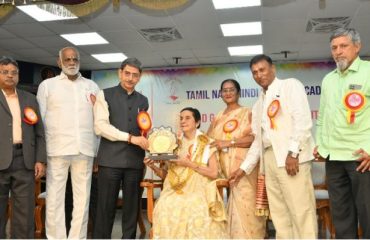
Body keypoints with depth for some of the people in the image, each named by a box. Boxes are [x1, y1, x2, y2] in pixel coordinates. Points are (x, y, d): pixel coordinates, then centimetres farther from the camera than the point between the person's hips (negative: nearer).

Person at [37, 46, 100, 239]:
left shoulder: (92, 86, 14)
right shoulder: (47, 85, 8)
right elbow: (39, 119, 5)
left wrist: (97, 150, 2)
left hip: (85, 149, 2)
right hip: (57, 149, -2)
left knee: (82, 198, 4)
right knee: (54, 199, -1)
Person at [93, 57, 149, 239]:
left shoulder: (143, 100, 15)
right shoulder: (105, 95, 2)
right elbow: (101, 126, -10)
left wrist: (149, 143, -2)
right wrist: (130, 138, -16)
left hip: (135, 161, 4)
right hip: (110, 160, -4)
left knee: (132, 207, 9)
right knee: (105, 208, 0)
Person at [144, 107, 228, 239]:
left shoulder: (207, 144, 2)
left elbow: (213, 173, -7)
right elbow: (165, 174, 14)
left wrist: (189, 164, -13)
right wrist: (153, 166, -6)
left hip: (198, 192, -2)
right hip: (175, 192, 3)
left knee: (196, 212, -32)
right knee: (164, 208, -27)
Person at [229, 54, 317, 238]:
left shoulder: (290, 85, 5)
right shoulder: (258, 104, 25)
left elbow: (303, 120, -9)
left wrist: (293, 152, -17)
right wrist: (244, 168, 19)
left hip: (291, 156, -7)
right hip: (269, 159, 7)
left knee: (300, 211, -9)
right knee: (279, 213, 7)